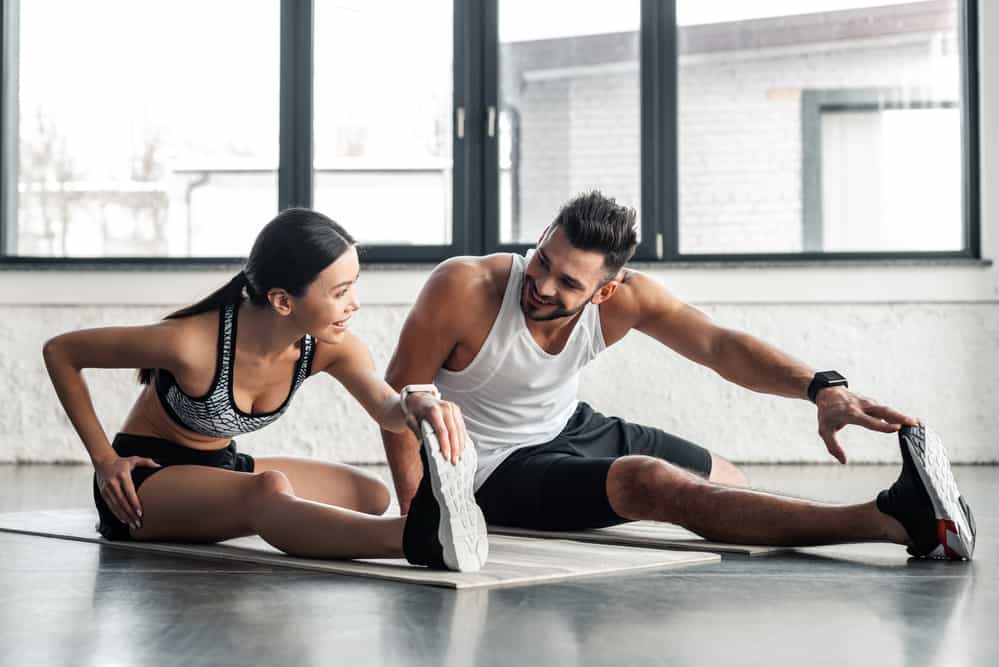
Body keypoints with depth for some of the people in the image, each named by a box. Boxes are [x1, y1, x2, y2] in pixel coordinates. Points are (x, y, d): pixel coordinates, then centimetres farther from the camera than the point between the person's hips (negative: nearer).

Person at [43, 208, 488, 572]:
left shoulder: (328, 348, -12)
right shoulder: (193, 344, -28)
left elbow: (387, 409, -27)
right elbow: (59, 352, -16)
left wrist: (417, 404, -52)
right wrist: (104, 459, -18)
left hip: (219, 468, 7)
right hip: (146, 479, -7)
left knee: (371, 494, -10)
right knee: (269, 489, -40)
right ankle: (416, 539, -66)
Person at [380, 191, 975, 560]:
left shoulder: (623, 299, -15)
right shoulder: (463, 290, -27)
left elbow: (718, 345, -24)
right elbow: (400, 394, -18)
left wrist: (823, 388, -41)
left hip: (573, 429, 7)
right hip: (498, 470, -7)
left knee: (735, 488, 9)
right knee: (652, 481, -30)